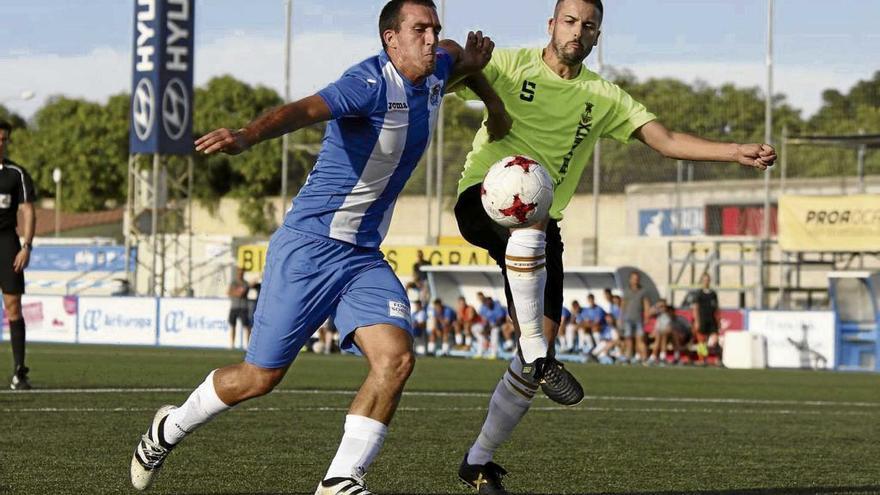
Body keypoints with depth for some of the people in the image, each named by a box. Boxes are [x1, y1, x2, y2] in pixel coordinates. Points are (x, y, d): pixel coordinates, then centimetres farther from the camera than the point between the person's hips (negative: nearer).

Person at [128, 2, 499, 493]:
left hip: (366, 256, 7)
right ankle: (169, 429, 29)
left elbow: (451, 52, 32)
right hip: (310, 245, -7)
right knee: (260, 377, 3)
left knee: (396, 359, -16)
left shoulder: (434, 75, 5)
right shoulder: (372, 84, -21)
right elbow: (304, 110, -39)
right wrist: (246, 136, -58)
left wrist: (470, 60, 9)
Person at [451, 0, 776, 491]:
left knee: (544, 338, -5)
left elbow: (666, 140, 4)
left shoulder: (603, 98, 10)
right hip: (483, 198, -4)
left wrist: (739, 152, -9)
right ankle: (537, 357, -36)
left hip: (540, 228, 4)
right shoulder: (511, 65, 2)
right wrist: (487, 97, -26)